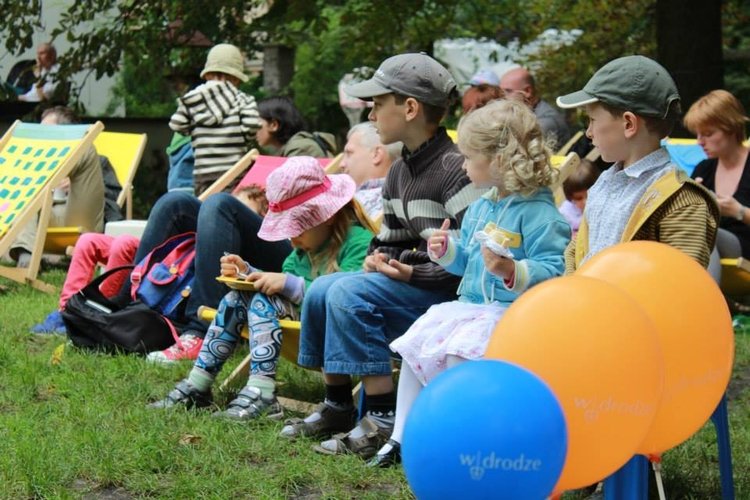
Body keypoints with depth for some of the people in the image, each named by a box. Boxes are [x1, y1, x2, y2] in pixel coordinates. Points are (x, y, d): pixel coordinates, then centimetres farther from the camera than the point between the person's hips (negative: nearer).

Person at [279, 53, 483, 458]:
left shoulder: (455, 170, -18)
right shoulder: (399, 173, 13)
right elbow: (391, 239, 24)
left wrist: (416, 273, -21)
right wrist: (379, 257, 1)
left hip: (451, 295, -10)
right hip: (414, 284, 10)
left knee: (349, 293, -23)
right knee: (322, 289, 4)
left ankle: (384, 419, -20)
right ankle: (337, 407, 13)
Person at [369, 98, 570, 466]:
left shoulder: (538, 213, -15)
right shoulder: (479, 208, 14)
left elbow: (554, 272, -22)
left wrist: (513, 271, -35)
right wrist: (446, 251, 9)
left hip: (514, 312, -10)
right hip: (471, 305, 10)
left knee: (458, 351, -29)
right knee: (415, 342, 4)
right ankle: (402, 436, 11)